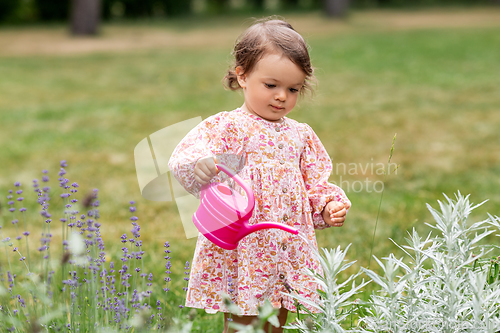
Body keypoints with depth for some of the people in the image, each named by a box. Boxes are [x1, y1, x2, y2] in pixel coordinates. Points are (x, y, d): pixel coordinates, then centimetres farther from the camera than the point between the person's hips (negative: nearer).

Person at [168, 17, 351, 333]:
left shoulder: (301, 135, 13)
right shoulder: (224, 126, -4)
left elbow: (315, 185, 19)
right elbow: (184, 156, -20)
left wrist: (329, 206, -2)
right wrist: (198, 164, -44)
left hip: (289, 257, 5)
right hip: (239, 255, -5)